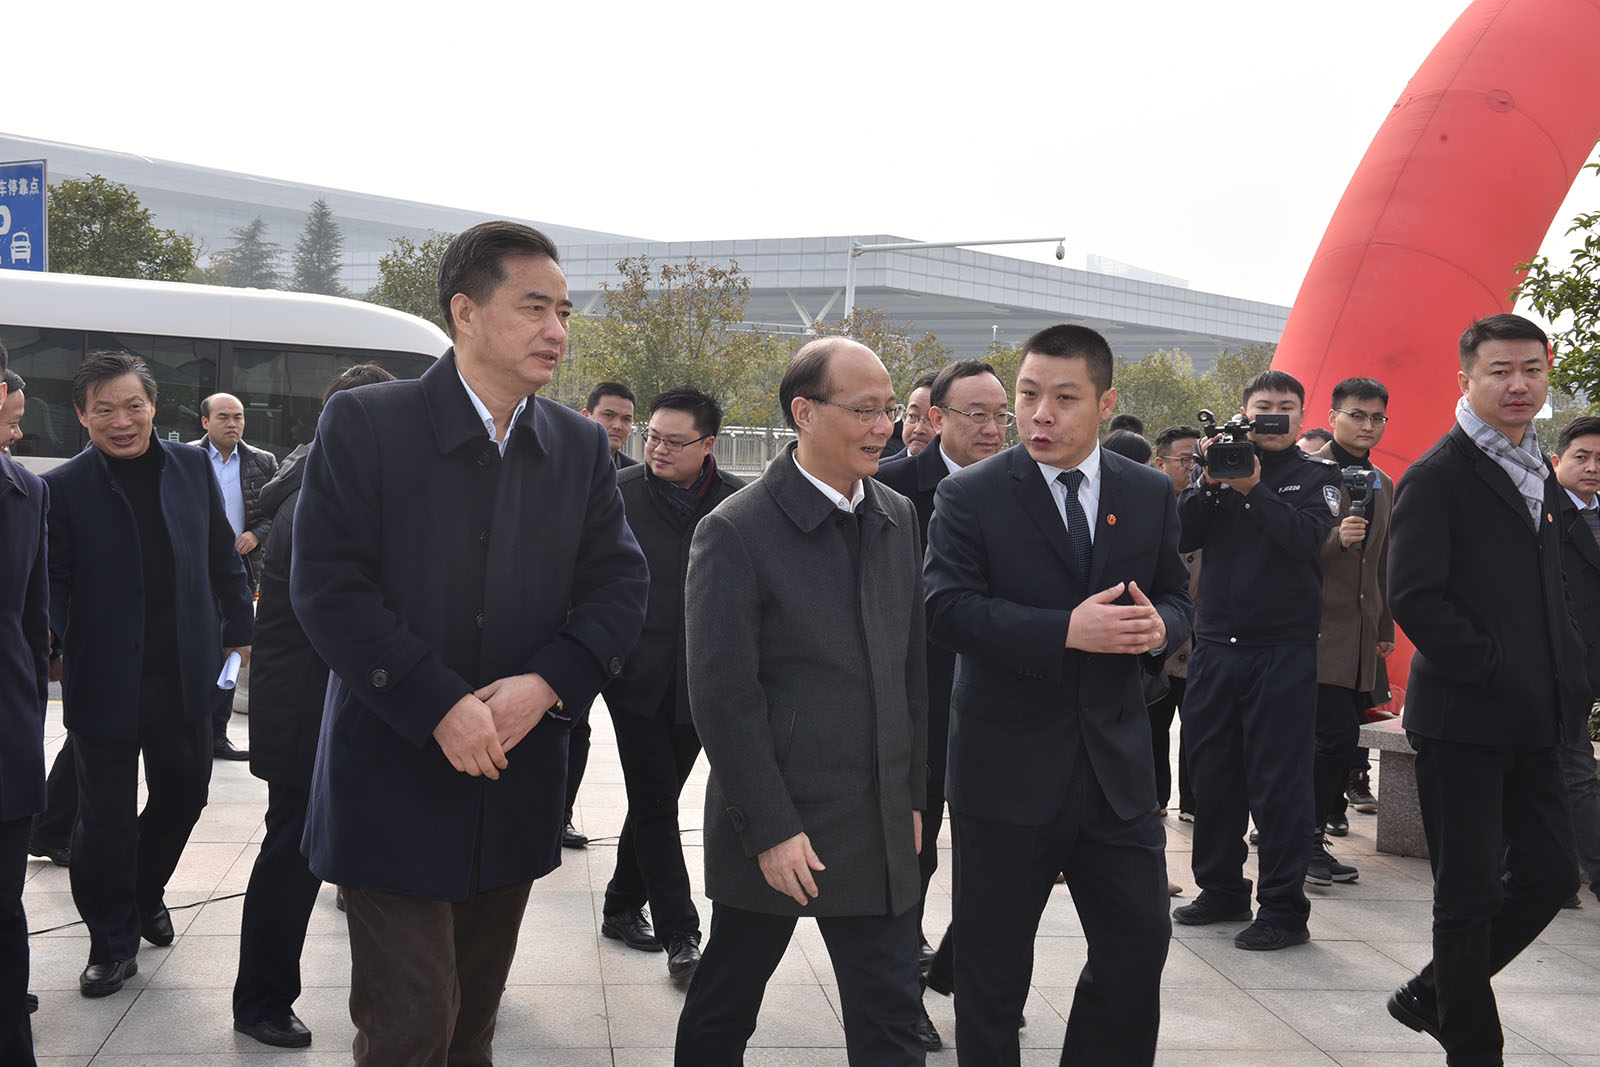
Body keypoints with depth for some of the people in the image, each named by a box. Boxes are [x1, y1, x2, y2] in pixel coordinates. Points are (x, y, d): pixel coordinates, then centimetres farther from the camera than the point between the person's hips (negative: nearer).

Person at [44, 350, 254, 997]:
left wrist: (239, 630, 13)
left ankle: (146, 892, 42)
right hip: (103, 682, -3)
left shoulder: (192, 468, 4)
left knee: (182, 795, 15)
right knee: (106, 817, 5)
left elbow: (223, 557, 12)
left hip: (184, 675, 3)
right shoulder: (63, 489, -5)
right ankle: (112, 943, 21)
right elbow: (52, 581, -6)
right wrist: (47, 637, -23)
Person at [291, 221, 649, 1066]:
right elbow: (327, 587, -14)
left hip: (515, 785, 5)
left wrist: (546, 684, -16)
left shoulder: (582, 448, 5)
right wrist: (441, 707, -19)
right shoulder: (363, 424, -8)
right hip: (394, 784, -4)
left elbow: (620, 584, 1)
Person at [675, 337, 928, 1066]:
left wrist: (913, 793, 10)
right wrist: (771, 830, -15)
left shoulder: (898, 519, 7)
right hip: (774, 824, -5)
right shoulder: (735, 531, -12)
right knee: (725, 1003, 14)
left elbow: (910, 666, 13)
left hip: (881, 830, 5)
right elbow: (722, 697, -14)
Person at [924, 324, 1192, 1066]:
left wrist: (1159, 627, -14)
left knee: (1140, 942, 9)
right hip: (1006, 767, -3)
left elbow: (1176, 598, 11)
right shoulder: (970, 496, -7)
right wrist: (1067, 631, -28)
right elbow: (948, 612, -18)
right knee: (994, 960, 10)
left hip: (1116, 761, 4)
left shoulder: (1150, 495, 6)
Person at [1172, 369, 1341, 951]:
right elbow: (1181, 536, -2)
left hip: (1283, 648, -3)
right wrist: (1211, 483, -14)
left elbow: (1305, 538, -14)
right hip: (1215, 645, 4)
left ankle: (1284, 908, 6)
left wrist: (1253, 489, -20)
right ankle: (1221, 889, 25)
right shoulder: (1221, 463, 10)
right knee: (1212, 775, 10)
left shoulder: (1317, 476, 5)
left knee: (1279, 783, -2)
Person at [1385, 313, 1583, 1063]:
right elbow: (1414, 600, -18)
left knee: (1550, 875, 11)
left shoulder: (1537, 476, 15)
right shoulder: (1439, 476, -10)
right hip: (1463, 718, -8)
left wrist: (1564, 679, 10)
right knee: (1471, 894, 2)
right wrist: (1496, 671, -17)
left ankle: (1432, 996, 27)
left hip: (1530, 721, 8)